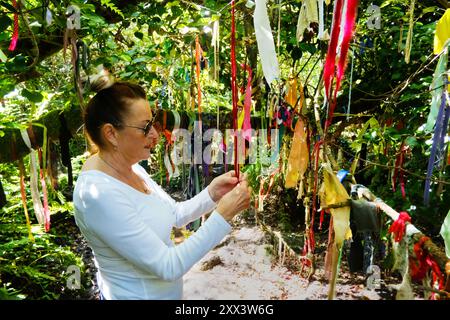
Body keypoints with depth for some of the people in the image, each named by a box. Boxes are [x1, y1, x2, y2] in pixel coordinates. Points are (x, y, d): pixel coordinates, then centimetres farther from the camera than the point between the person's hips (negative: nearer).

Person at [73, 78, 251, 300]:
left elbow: (176, 215, 3)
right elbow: (168, 267, -30)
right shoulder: (99, 195, -31)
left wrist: (212, 194, -13)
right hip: (136, 294, -7)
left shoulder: (131, 167, -5)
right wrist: (223, 215, -29)